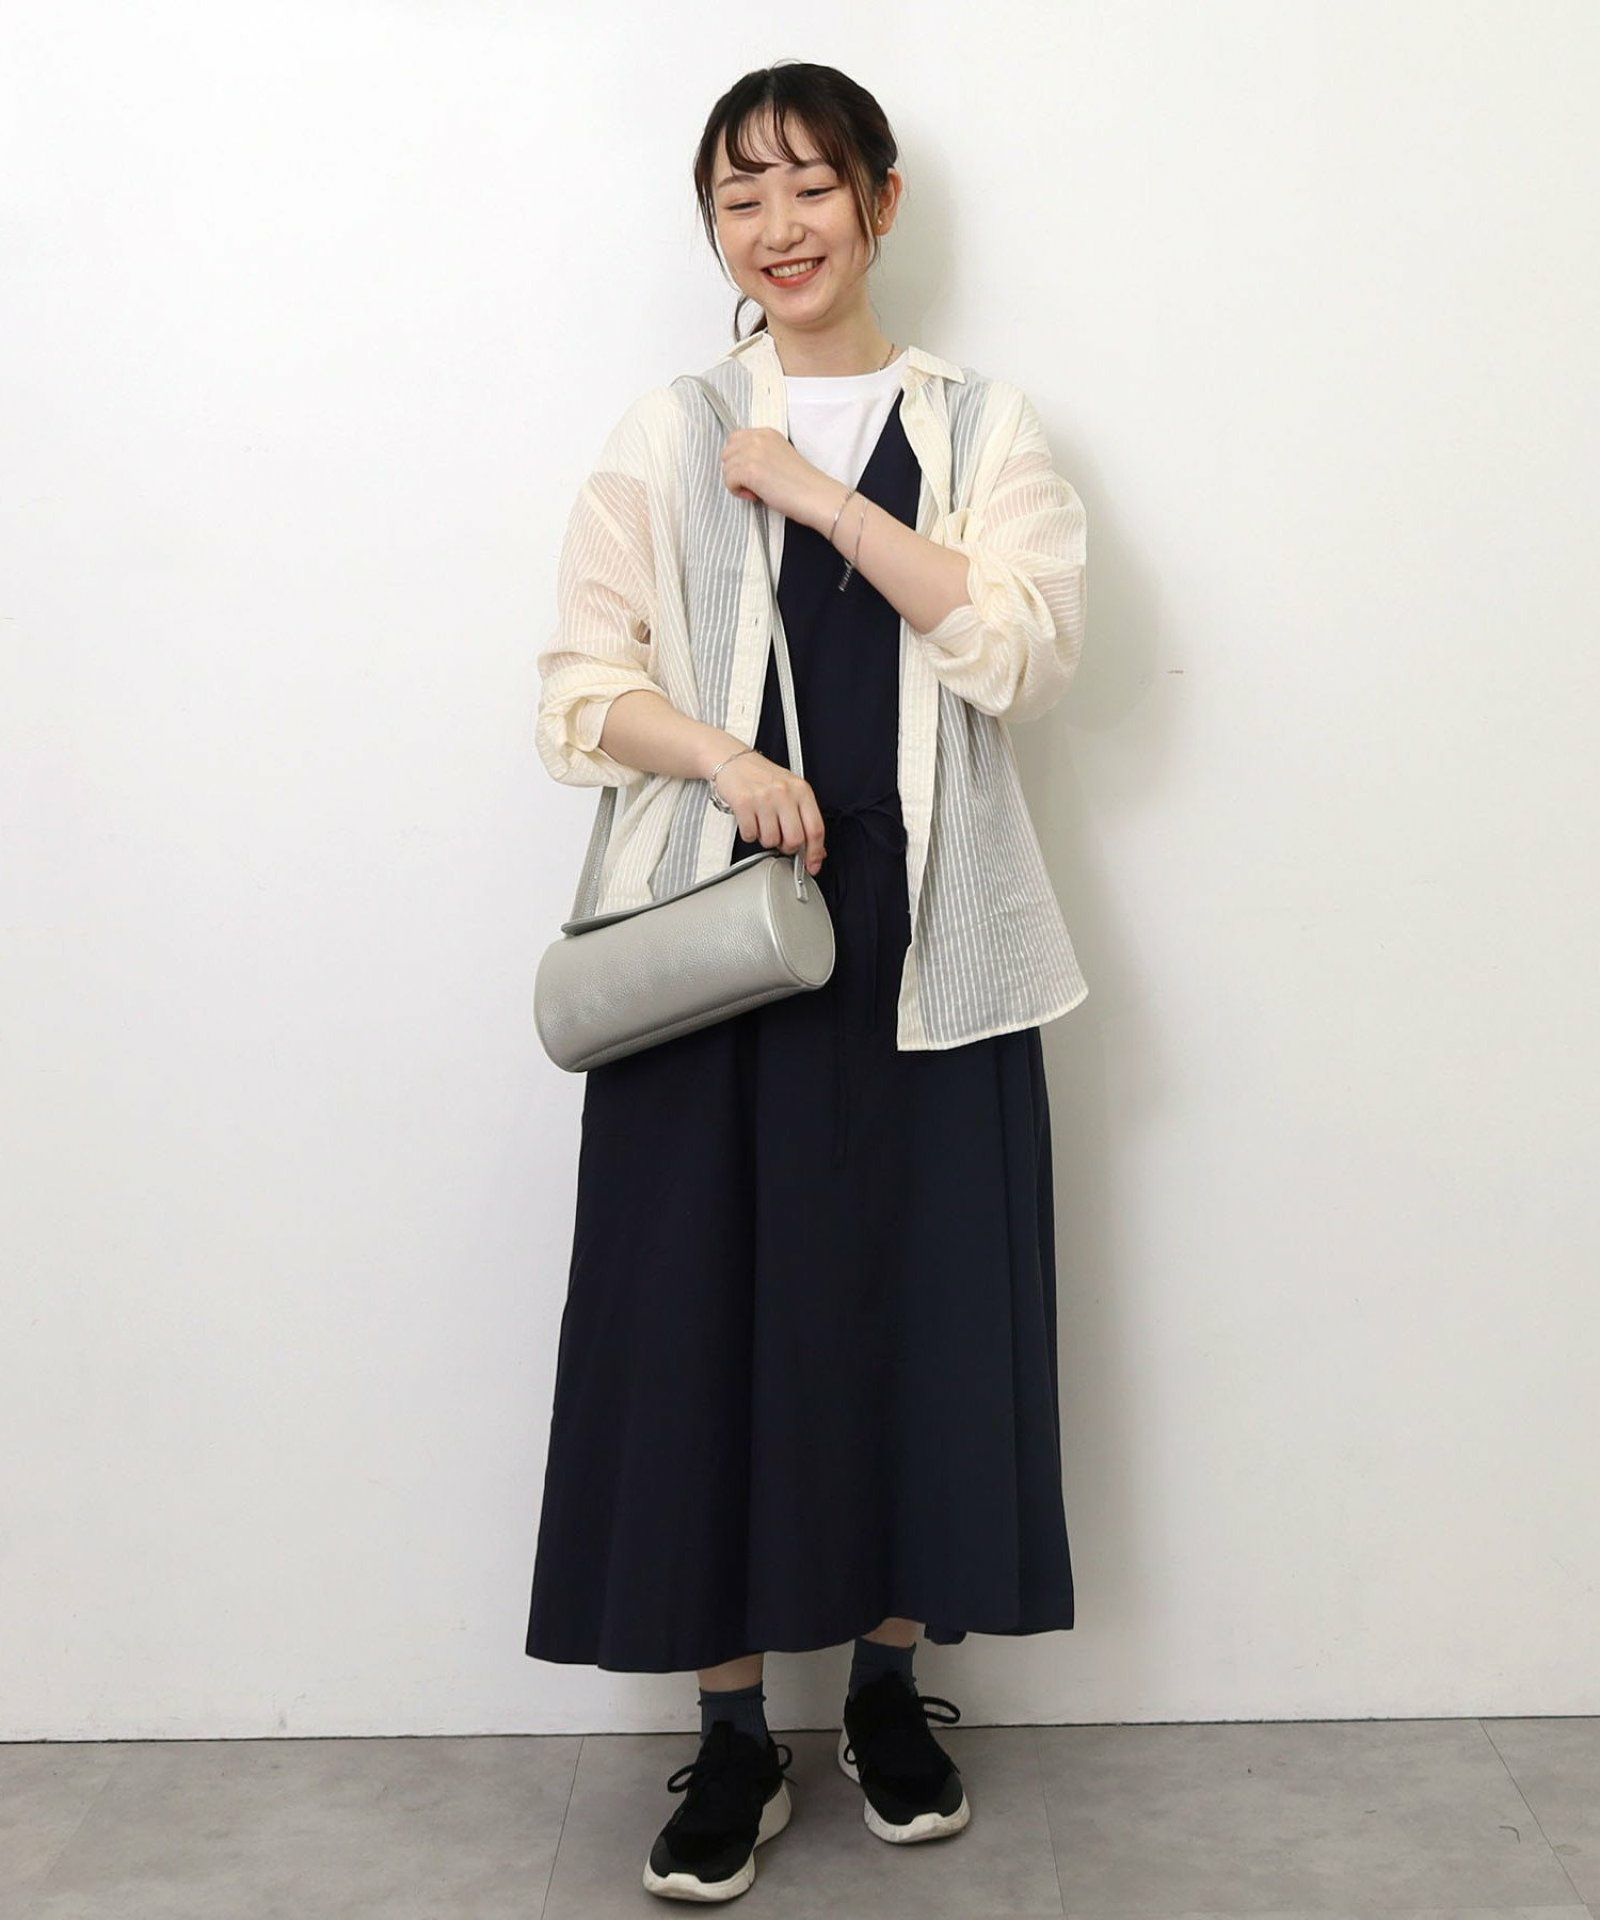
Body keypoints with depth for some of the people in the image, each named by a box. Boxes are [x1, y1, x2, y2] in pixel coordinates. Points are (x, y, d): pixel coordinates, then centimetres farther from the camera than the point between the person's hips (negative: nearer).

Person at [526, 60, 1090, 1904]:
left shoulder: (980, 424, 8)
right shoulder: (662, 437, 8)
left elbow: (1025, 649, -6)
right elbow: (581, 691, 3)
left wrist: (823, 498, -10)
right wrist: (719, 752, -16)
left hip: (923, 941, 0)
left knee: (919, 1304, 5)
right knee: (702, 1313, 1)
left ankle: (890, 1691, 25)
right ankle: (731, 1735, 16)